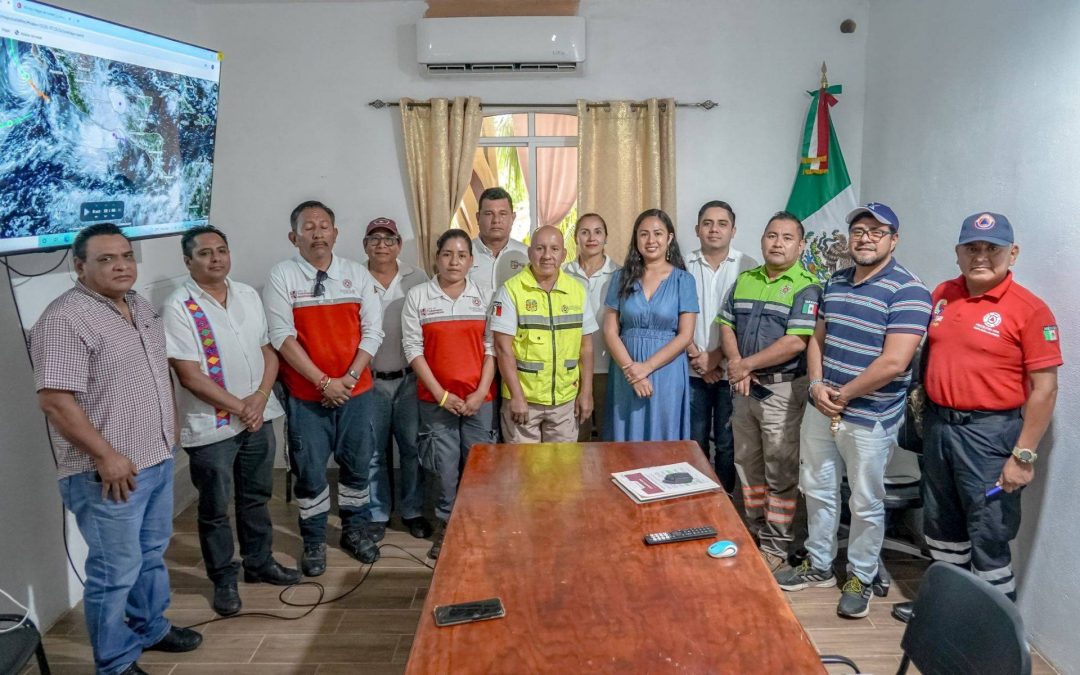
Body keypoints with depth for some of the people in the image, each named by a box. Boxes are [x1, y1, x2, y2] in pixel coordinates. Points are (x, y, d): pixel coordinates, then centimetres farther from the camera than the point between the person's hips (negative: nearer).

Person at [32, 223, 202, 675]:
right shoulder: (66, 319, -19)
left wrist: (170, 421, 16)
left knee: (152, 554, 23)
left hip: (158, 459, 9)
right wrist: (107, 457, -22)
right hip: (109, 473, -8)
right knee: (116, 571, 4)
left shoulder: (141, 306, 9)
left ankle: (151, 628, 42)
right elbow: (54, 400, -23)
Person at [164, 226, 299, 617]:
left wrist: (260, 397, -9)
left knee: (256, 497, 19)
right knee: (215, 508, 9)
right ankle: (224, 580, 25)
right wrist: (240, 408, -14)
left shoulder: (248, 296, 5)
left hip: (258, 418, 6)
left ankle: (259, 562, 36)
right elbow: (190, 376, -17)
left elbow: (268, 352, 7)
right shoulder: (179, 307, -14)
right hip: (211, 426, -5)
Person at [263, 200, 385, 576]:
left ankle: (355, 530, 32)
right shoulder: (281, 276, -5)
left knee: (357, 464, 13)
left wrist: (350, 377, -11)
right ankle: (314, 541, 25)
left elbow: (372, 331, 0)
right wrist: (323, 382, -15)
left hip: (356, 390, 3)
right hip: (306, 394, -2)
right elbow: (282, 337, -11)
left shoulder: (358, 274, 3)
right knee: (310, 471, 7)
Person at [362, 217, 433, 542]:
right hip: (370, 381, 0)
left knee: (413, 449, 9)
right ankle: (377, 514, 23)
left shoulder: (417, 280, 2)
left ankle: (413, 511, 25)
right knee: (374, 452, 8)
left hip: (410, 379, 1)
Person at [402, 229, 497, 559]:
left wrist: (481, 392, -7)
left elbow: (491, 348, 3)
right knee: (445, 468, 4)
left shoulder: (484, 297, 5)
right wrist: (441, 395, -8)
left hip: (478, 399, 1)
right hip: (436, 400, -1)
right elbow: (413, 348, -3)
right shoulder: (417, 296, 0)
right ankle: (446, 525, 23)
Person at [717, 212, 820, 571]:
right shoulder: (744, 280, 10)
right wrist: (737, 367, -9)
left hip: (782, 389, -6)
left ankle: (776, 547, 17)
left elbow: (796, 342, -19)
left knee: (780, 472, 3)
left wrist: (745, 364, -13)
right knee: (747, 464, 16)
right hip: (745, 387, 6)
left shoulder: (806, 287, -10)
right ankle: (754, 533, 32)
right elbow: (726, 325, 8)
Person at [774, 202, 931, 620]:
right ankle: (819, 565, 35)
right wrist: (817, 385, -5)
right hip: (820, 410, 7)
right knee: (817, 490, 18)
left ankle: (860, 578, 28)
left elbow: (893, 363, -22)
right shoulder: (835, 284, 8)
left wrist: (843, 395, -15)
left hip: (869, 419, -7)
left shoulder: (907, 291, -15)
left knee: (866, 504, 9)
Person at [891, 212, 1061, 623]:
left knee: (989, 537, 2)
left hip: (990, 431, -6)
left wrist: (1024, 455, -16)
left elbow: (1044, 387, -13)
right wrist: (922, 404, 11)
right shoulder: (942, 295, 5)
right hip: (938, 424, 6)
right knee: (942, 526, 19)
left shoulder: (1029, 309, -13)